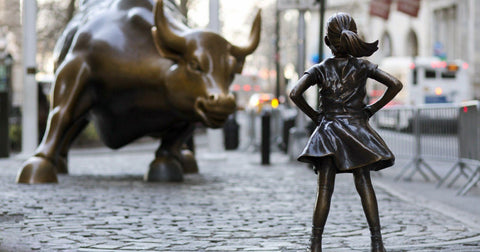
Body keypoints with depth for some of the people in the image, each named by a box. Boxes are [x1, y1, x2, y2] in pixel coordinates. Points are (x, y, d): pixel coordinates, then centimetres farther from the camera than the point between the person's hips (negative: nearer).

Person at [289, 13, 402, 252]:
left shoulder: (320, 69, -1)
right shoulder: (363, 66, 2)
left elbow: (295, 93, -13)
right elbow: (395, 84, -3)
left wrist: (313, 115, 0)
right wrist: (373, 108, 3)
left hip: (328, 131, -1)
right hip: (357, 130, 1)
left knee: (324, 189, 0)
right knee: (364, 185, 4)